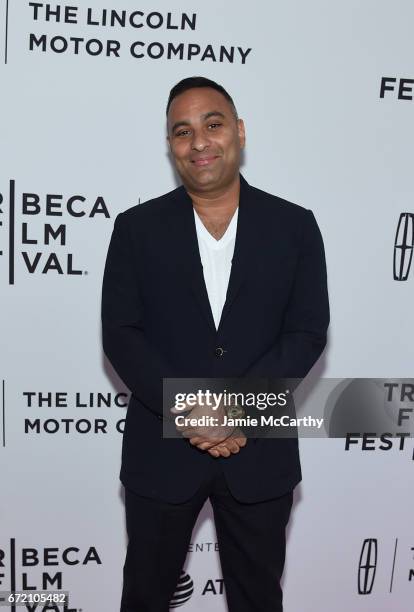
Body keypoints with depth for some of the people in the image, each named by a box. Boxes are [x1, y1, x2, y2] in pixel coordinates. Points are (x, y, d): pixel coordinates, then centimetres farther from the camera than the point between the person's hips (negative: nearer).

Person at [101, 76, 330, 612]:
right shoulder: (136, 228, -1)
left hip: (260, 453, 1)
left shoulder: (294, 226, -1)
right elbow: (120, 334, -6)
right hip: (160, 452, 0)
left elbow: (307, 333, -5)